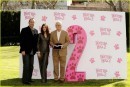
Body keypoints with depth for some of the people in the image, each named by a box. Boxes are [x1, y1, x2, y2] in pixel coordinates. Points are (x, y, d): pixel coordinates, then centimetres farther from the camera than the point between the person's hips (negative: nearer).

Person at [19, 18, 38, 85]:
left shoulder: (36, 31, 12)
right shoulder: (24, 30, -3)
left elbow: (36, 41, 13)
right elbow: (21, 40, -7)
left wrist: (36, 50, 5)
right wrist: (22, 50, -14)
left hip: (32, 51, 5)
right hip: (25, 51, -5)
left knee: (31, 66, 6)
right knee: (26, 65, -7)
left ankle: (29, 78, 15)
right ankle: (25, 80, -2)